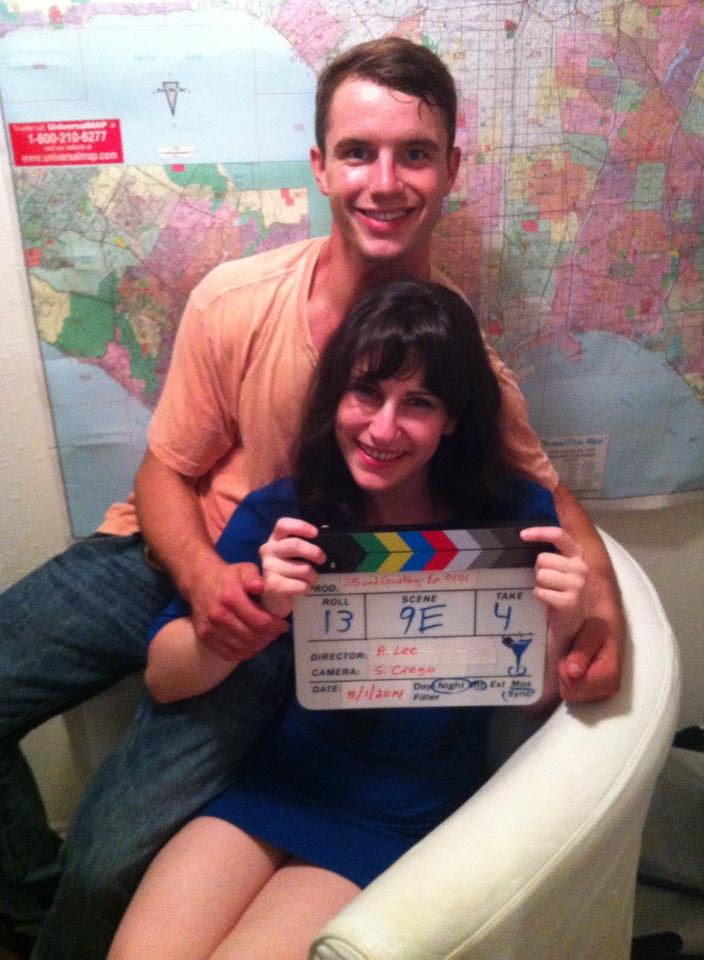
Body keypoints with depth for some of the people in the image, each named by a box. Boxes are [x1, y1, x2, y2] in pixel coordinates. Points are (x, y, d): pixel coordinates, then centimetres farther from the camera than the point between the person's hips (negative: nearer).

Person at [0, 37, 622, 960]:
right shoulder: (236, 299, -14)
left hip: (283, 620, -1)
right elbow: (166, 475, -4)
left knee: (111, 864, -14)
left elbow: (545, 493, 2)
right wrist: (203, 575, -25)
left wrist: (602, 609, -18)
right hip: (166, 560, 2)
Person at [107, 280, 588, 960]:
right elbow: (162, 677, -9)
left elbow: (545, 706, -2)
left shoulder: (515, 517, -11)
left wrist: (560, 635, -25)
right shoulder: (282, 515, -8)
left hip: (407, 817, -1)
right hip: (277, 776, 2)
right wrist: (261, 610, -28)